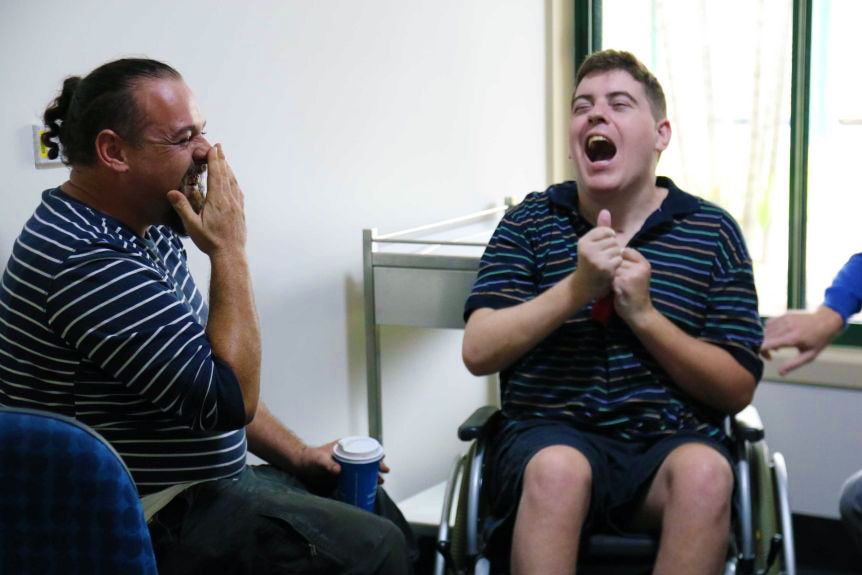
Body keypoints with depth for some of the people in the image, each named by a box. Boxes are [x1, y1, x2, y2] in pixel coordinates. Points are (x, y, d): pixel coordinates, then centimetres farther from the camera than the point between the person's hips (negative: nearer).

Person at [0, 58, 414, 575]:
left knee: (383, 514, 12)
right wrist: (229, 250, -21)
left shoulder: (146, 229, 7)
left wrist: (297, 455, 10)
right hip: (150, 524, -10)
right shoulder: (85, 260, -26)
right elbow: (232, 398, -26)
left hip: (206, 479, 10)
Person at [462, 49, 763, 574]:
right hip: (551, 433, 0)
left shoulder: (713, 231, 6)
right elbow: (478, 353, -3)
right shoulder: (531, 221, 7)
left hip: (670, 440, 1)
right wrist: (575, 287, -15)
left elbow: (738, 390, 2)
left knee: (705, 472, -33)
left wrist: (644, 313, -12)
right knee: (559, 468, -35)